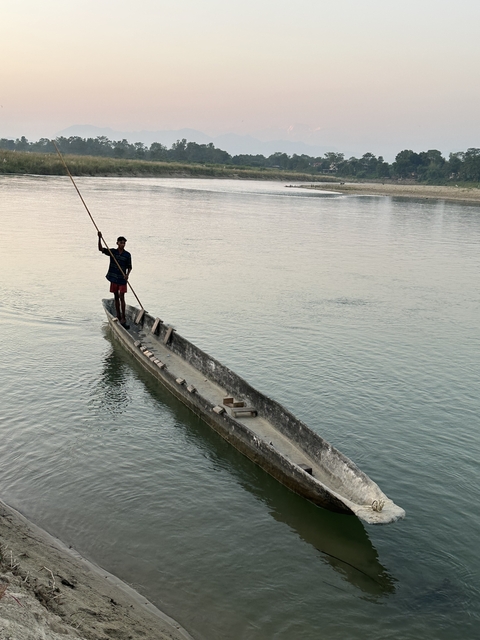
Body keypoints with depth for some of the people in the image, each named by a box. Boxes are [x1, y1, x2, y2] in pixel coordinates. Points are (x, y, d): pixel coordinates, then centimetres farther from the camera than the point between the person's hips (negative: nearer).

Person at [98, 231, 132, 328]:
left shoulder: (127, 255, -3)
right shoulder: (112, 251, 0)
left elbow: (129, 267, 3)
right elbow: (100, 249, -9)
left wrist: (127, 275, -16)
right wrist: (99, 238, -22)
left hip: (122, 279, -2)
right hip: (114, 278, 2)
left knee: (121, 298, -7)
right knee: (116, 298, 10)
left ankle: (123, 318, -6)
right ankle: (118, 316, 19)